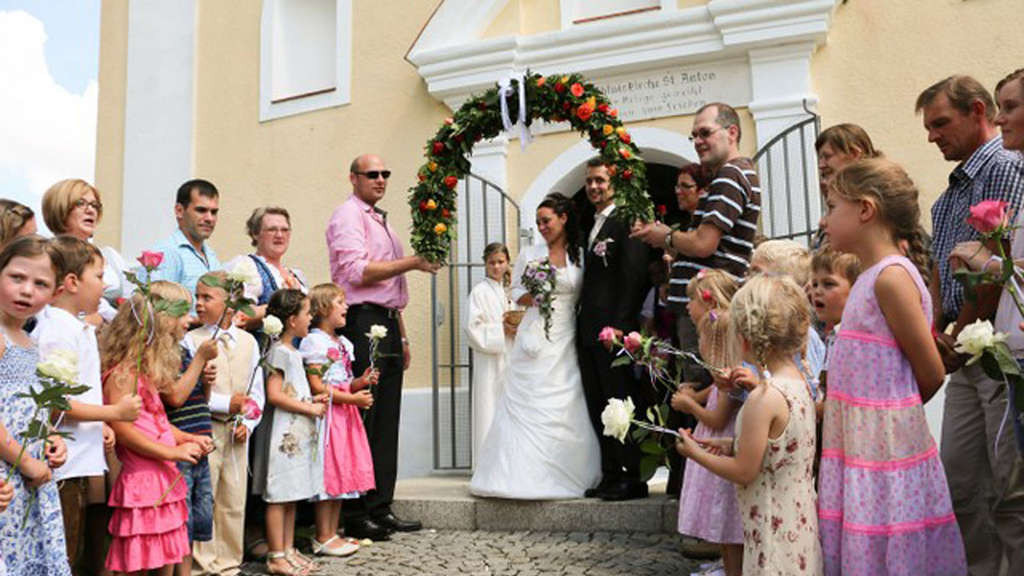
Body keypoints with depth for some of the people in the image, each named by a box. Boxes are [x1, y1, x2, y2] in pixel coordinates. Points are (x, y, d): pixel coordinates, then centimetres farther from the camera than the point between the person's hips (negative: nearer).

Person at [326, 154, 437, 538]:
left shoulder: (381, 221, 24)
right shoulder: (348, 215, -3)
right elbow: (358, 271, -16)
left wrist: (402, 335, 22)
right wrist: (412, 262, -14)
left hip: (387, 325, 9)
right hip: (362, 324, -9)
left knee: (386, 423, 8)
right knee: (361, 423, -7)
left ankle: (380, 509, 15)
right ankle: (355, 516, 0)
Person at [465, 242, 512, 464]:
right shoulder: (479, 292, -4)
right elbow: (473, 327, -12)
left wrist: (517, 327, 0)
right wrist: (501, 329, -17)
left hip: (510, 359, 6)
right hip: (490, 362, -6)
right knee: (490, 412, -5)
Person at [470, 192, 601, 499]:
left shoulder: (580, 256, 6)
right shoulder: (530, 254, 8)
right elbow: (516, 291, 11)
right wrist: (530, 297, -10)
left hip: (566, 339, 0)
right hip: (534, 338, 0)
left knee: (565, 409, -1)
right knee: (527, 407, -2)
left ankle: (564, 478, 10)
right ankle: (525, 475, 5)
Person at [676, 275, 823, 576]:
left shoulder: (764, 399, -24)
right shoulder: (798, 382, 4)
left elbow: (743, 472, -17)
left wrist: (695, 452, -5)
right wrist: (731, 447, 9)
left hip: (774, 527, -9)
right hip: (797, 521, 9)